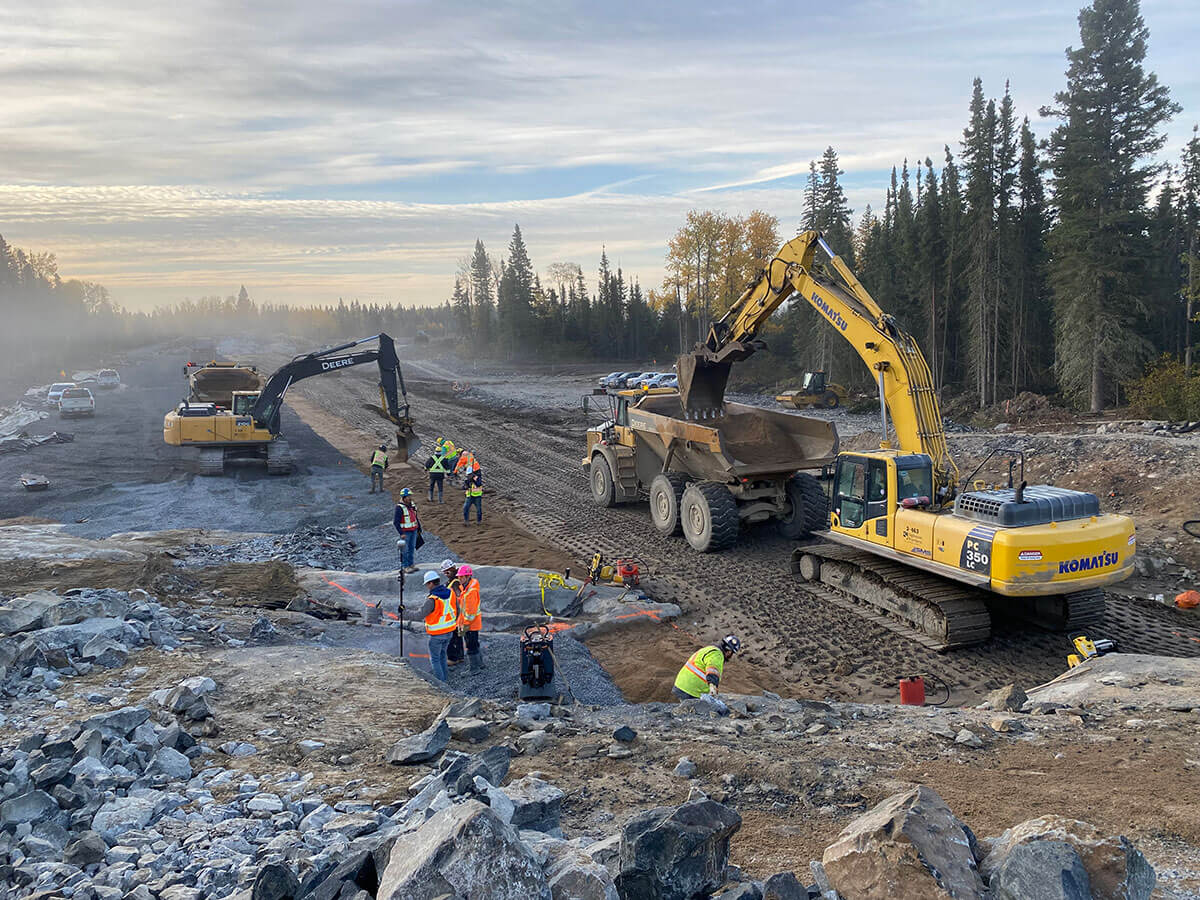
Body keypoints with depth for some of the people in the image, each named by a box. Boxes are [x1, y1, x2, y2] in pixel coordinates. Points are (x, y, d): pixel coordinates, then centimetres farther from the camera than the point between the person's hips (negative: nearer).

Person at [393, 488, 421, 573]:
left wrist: (419, 528, 19)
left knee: (412, 548, 14)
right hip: (405, 532, -7)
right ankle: (405, 566, 5)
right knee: (405, 550, -3)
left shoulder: (412, 505, 7)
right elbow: (396, 522, -17)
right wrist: (401, 533, -19)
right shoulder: (399, 507, -17)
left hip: (414, 531, 7)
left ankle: (410, 564, 24)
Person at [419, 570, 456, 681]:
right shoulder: (450, 593, -5)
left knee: (435, 658, 9)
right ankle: (445, 677, 32)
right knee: (442, 653, 25)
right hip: (449, 631, 7)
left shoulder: (432, 600, -25)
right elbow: (457, 611, 5)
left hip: (436, 634, -7)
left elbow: (420, 615, -18)